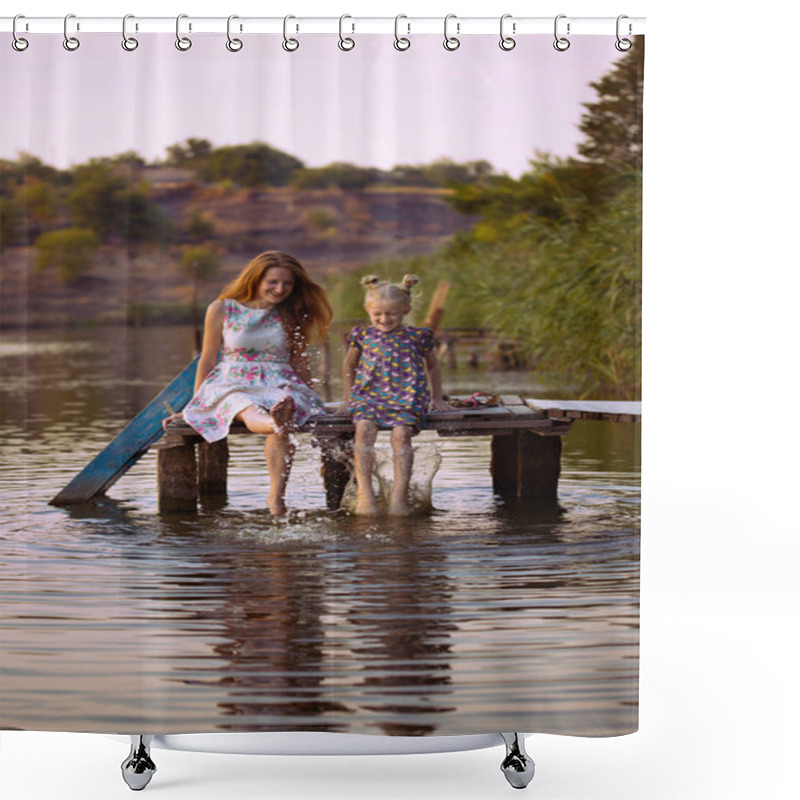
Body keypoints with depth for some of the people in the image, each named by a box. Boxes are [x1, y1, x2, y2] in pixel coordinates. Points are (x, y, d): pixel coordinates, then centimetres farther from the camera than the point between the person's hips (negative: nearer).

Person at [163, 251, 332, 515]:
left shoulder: (293, 315, 11)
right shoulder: (222, 309, 5)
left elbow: (299, 361, 21)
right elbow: (208, 360, 11)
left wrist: (311, 400, 24)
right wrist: (194, 406, 13)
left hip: (280, 386, 2)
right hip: (231, 385, -2)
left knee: (287, 407, -38)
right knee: (249, 410, -41)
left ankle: (276, 494, -49)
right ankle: (277, 422, -79)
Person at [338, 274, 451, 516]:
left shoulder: (417, 336, 9)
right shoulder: (362, 335, 12)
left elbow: (433, 365, 24)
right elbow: (350, 365, 26)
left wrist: (437, 398, 21)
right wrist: (349, 398, 23)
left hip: (407, 398, -1)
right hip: (368, 396, 1)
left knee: (401, 433, -28)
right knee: (364, 429, -28)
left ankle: (399, 493, -31)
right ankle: (364, 492, -33)